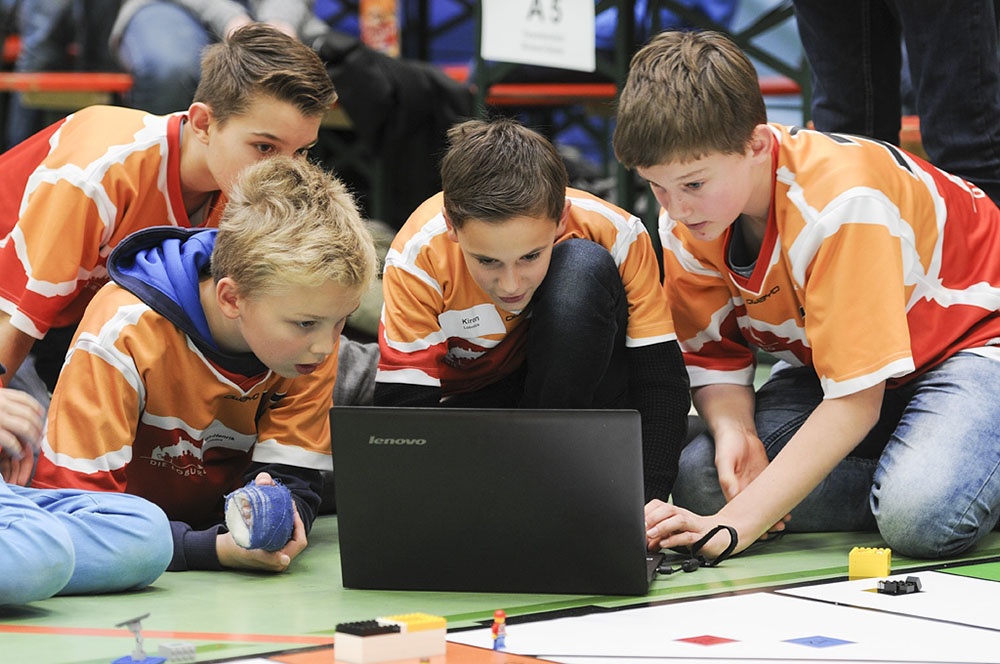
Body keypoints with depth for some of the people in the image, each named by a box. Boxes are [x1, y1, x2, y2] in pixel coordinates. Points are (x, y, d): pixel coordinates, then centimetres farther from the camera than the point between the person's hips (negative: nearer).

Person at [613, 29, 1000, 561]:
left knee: (922, 517, -36)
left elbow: (854, 401, -35)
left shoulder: (839, 202, -35)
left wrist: (735, 523, -39)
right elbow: (713, 358, -2)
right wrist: (734, 431, -26)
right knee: (699, 481, -18)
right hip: (827, 360, 7)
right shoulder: (685, 218, -14)